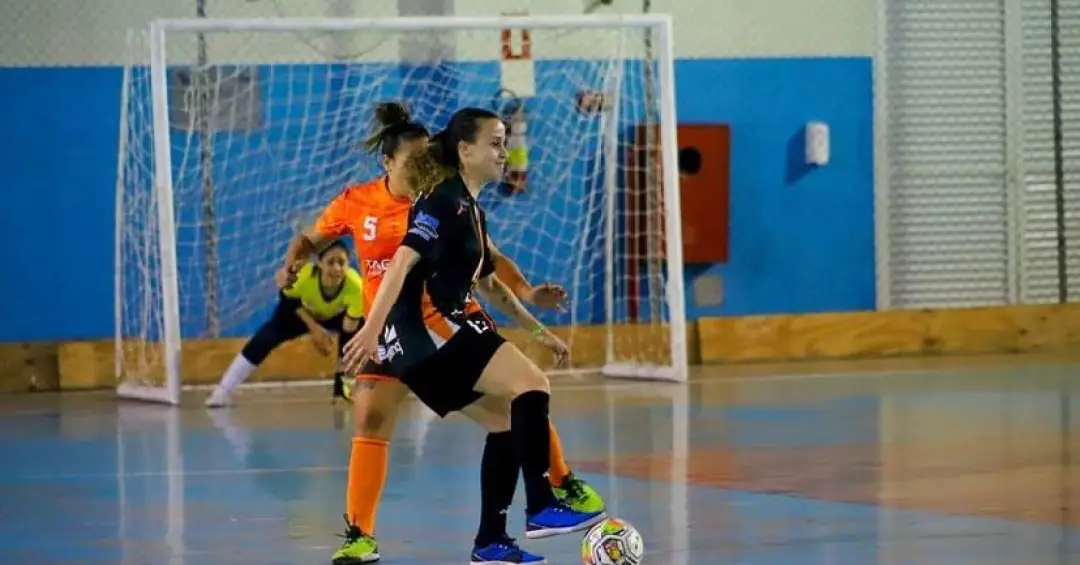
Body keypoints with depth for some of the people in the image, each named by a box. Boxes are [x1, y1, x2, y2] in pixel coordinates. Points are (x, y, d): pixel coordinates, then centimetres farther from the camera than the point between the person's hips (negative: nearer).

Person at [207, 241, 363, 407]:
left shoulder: (356, 285, -45)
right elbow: (288, 299, -18)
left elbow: (350, 331, -36)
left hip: (337, 316, 1)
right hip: (303, 313, -1)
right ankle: (221, 393, -1)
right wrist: (313, 326, -23)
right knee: (263, 341, -12)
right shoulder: (304, 276, -43)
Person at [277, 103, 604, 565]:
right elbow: (309, 239, 10)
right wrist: (291, 265, -10)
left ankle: (563, 484, 22)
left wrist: (527, 294, -20)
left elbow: (490, 259, -5)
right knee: (370, 420, -10)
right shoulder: (355, 203, -6)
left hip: (455, 319, 0)